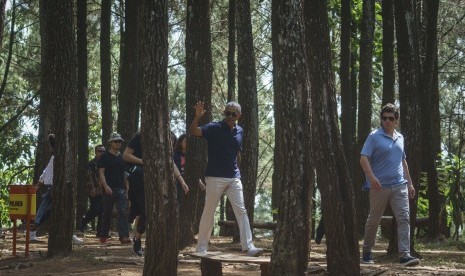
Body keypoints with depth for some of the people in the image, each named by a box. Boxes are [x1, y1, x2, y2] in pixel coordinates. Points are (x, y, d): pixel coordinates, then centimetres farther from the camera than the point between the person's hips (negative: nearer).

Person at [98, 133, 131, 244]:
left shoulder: (122, 157, 15)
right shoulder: (105, 157, 0)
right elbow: (101, 172, -6)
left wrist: (127, 188, 12)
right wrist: (105, 186, -20)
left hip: (121, 189, 3)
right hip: (109, 189, -3)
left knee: (122, 212, -10)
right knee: (107, 213, 6)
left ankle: (124, 236, -16)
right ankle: (103, 236, 18)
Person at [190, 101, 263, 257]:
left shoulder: (239, 131, 11)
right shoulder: (214, 128, -6)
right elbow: (193, 132, -20)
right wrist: (198, 116, -36)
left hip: (234, 178, 5)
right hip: (215, 177, -4)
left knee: (241, 211, -3)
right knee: (209, 212, 2)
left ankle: (249, 247, -5)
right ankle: (201, 248, 11)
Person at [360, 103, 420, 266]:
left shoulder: (400, 138, 15)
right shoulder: (374, 137, -4)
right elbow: (363, 159, -12)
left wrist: (409, 183, 21)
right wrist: (372, 177, -26)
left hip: (399, 186, 4)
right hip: (380, 186, -4)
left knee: (404, 218, -9)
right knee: (374, 220, 7)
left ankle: (404, 254, -15)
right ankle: (367, 252, 23)